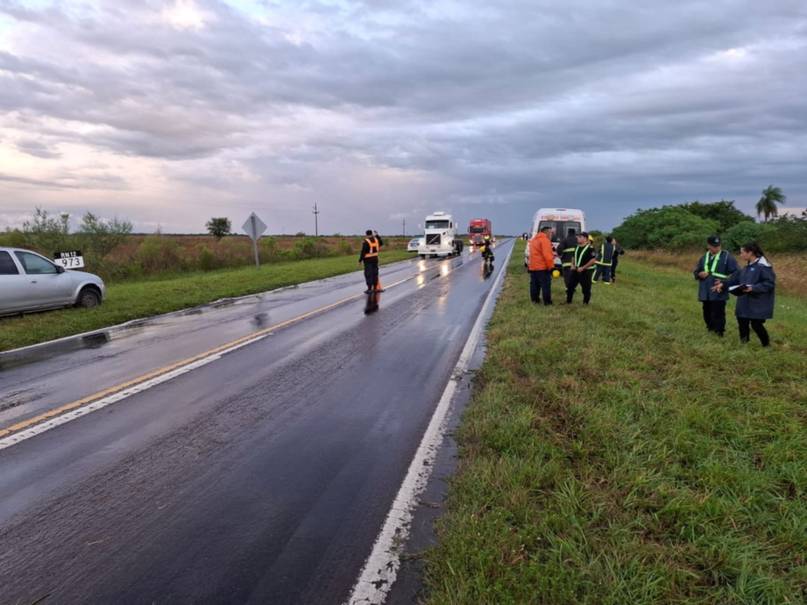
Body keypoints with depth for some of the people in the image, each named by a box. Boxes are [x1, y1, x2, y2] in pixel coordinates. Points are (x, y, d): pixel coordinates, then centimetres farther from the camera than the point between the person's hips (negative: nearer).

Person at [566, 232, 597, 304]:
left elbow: (593, 260, -19)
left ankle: (585, 303, 18)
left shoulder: (590, 248, -14)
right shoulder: (577, 247, 9)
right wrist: (572, 264, 4)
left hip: (585, 271, -7)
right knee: (570, 286, 11)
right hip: (575, 270, 7)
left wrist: (583, 268, -19)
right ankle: (568, 301, 25)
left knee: (586, 288, 3)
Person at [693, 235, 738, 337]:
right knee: (707, 314, 15)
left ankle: (719, 334, 1)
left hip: (719, 293, -5)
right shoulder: (704, 257, 12)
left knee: (718, 314, -7)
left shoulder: (727, 257, -4)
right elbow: (695, 272, 19)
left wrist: (725, 280, -18)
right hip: (705, 293, 5)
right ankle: (710, 330, 31)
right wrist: (700, 274, -4)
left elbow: (736, 273, -5)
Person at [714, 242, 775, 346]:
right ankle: (744, 343, 26)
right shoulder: (747, 266, 14)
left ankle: (766, 345, 14)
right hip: (745, 302, 9)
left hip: (758, 304, -9)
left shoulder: (763, 266, -16)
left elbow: (769, 283, -20)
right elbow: (736, 277, 17)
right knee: (742, 322, 12)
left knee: (756, 324, -6)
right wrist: (724, 284, 5)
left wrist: (753, 288, -27)